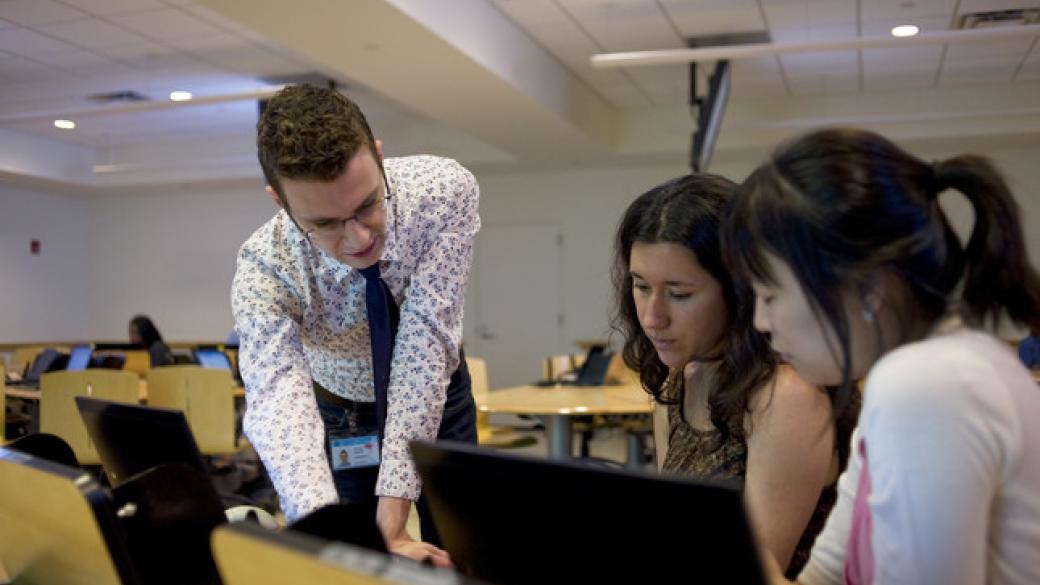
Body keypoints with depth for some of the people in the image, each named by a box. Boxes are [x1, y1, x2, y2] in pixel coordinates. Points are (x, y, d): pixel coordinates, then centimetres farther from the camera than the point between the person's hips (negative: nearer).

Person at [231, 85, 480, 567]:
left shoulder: (444, 189, -32)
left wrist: (393, 511, -42)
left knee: (457, 558, 3)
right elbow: (278, 396, -44)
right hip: (340, 417, 0)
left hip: (438, 398, 0)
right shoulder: (264, 267, -31)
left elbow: (425, 339, -37)